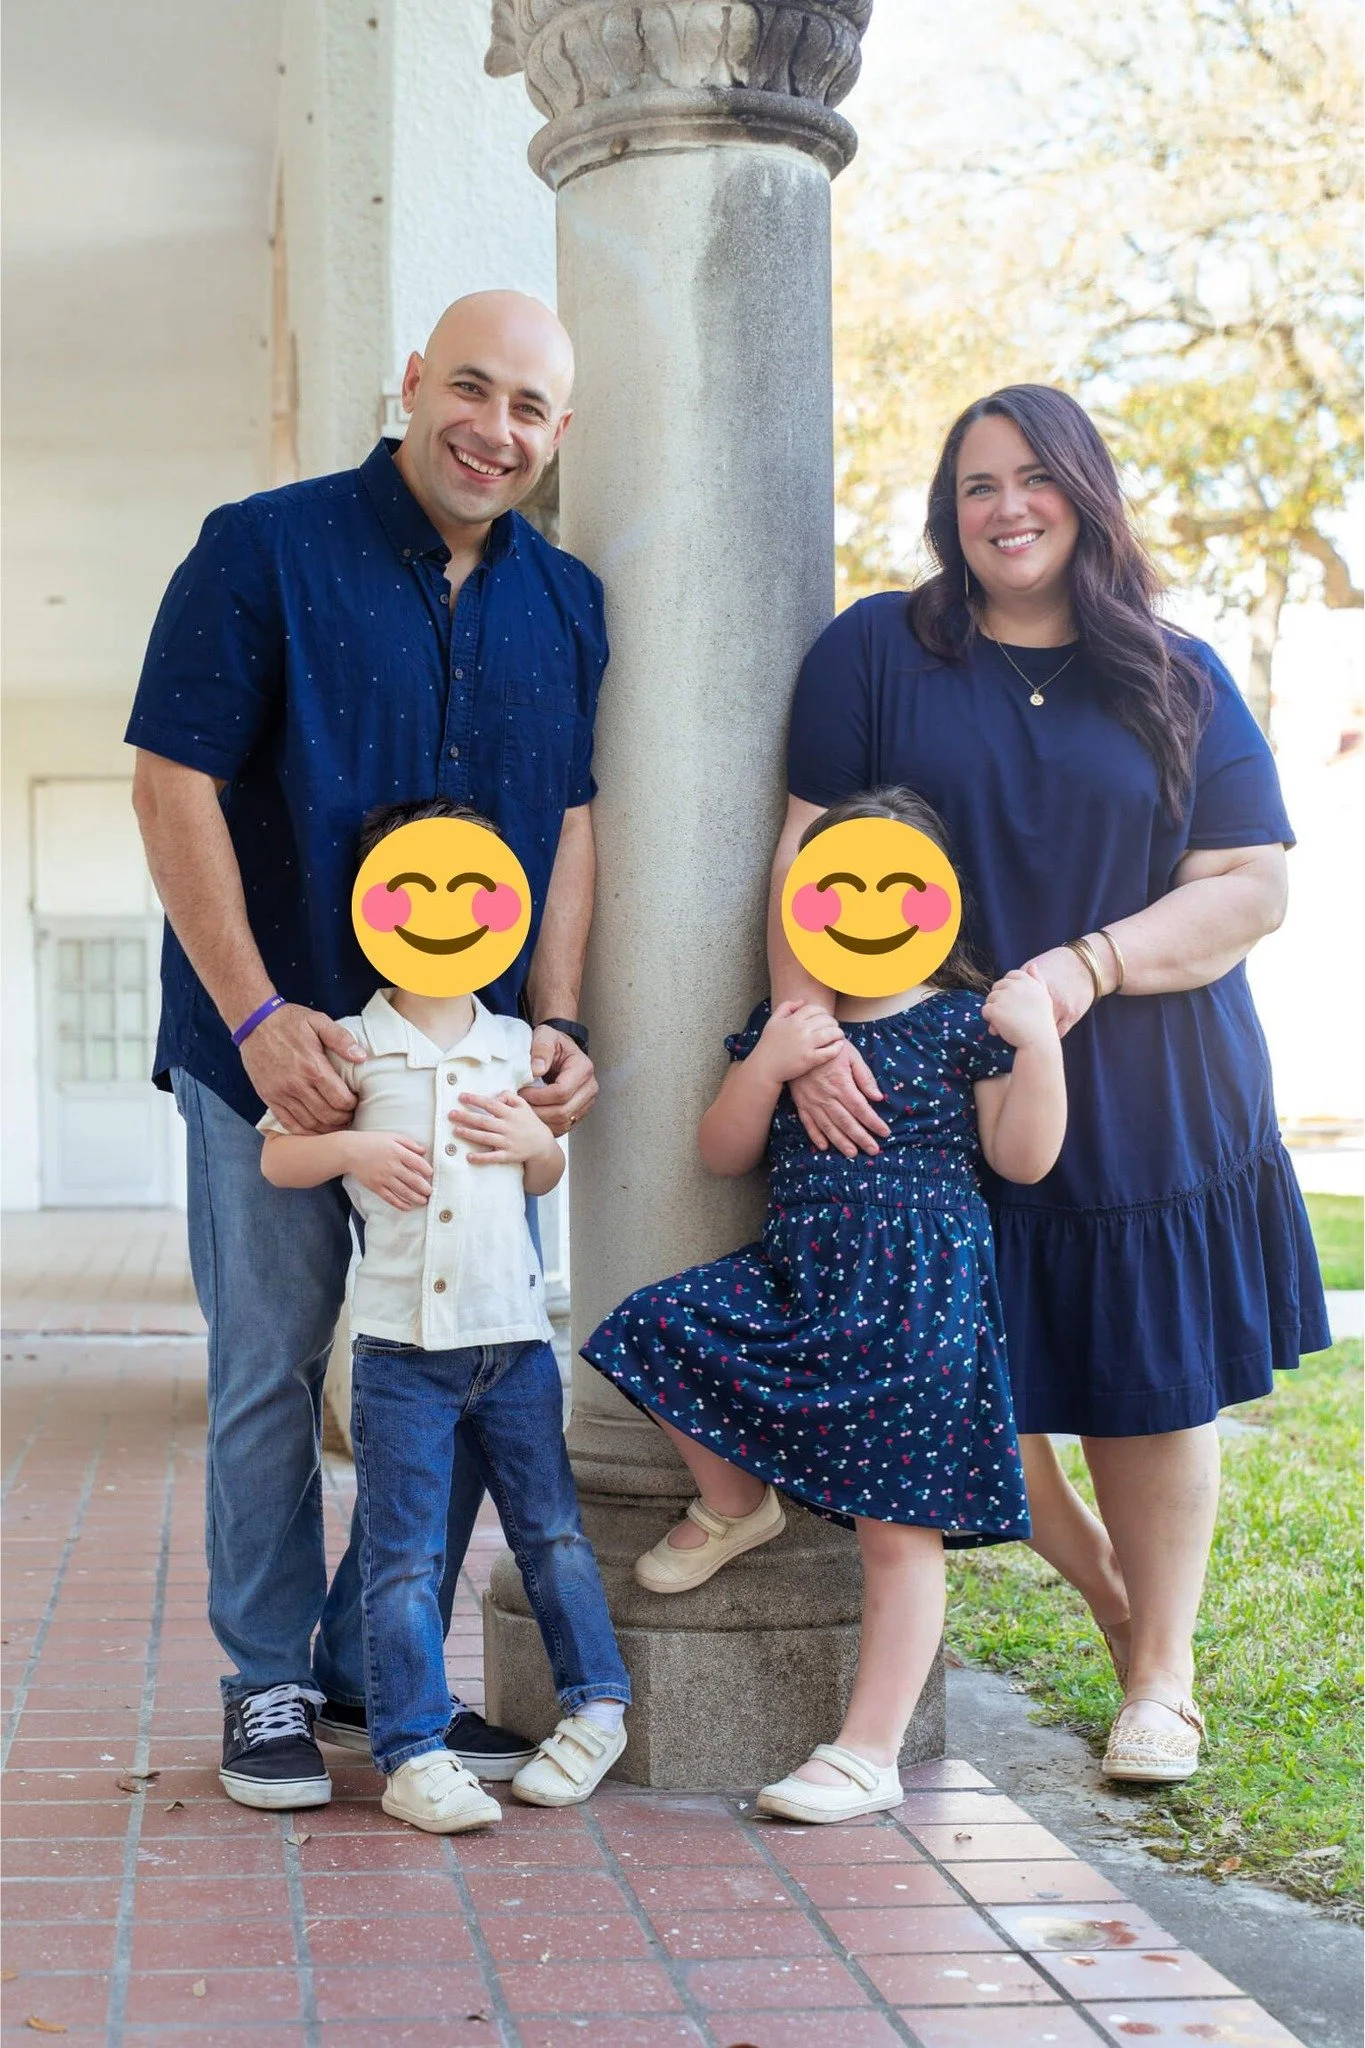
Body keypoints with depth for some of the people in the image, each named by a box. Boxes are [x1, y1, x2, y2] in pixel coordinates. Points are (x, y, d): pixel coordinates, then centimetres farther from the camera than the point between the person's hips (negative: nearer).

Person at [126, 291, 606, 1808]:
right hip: (272, 1041, -4)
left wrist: (553, 1024, -2)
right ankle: (267, 1681, 20)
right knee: (272, 1368, 4)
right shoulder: (263, 550, -7)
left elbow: (568, 821, 10)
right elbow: (174, 784, -11)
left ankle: (377, 1662, 25)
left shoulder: (564, 601, 8)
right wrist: (258, 1015, -17)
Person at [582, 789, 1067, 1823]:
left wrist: (1039, 1044, -16)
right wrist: (769, 1065, -9)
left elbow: (1023, 1158, -3)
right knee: (658, 1327, -19)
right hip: (796, 1275, 4)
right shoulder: (784, 1023, 11)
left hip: (918, 1295, -4)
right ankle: (733, 1505, 7)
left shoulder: (964, 1023, 1)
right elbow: (724, 1154, 7)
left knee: (898, 1531, -6)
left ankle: (870, 1752, 2)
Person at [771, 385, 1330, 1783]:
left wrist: (1091, 963, -16)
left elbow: (1252, 885, -1)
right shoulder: (877, 651, 2)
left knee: (1149, 1386, 5)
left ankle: (1162, 1669, 24)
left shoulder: (1178, 680, 5)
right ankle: (1109, 1597, 29)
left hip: (1144, 1098, 0)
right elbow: (806, 854, -3)